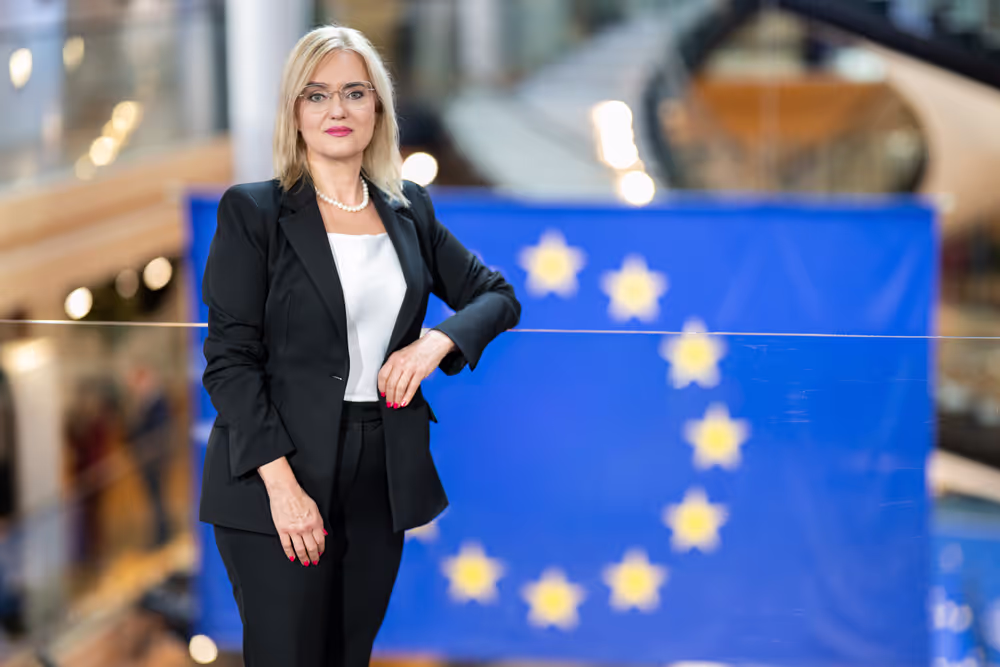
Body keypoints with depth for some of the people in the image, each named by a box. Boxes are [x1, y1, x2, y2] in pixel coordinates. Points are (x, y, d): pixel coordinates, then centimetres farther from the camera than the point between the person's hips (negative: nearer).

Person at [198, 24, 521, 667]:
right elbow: (230, 359, -7)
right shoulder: (254, 211, -3)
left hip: (383, 480, 4)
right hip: (278, 478, -4)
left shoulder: (410, 210, 12)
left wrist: (438, 341, -4)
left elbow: (499, 296, 18)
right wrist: (281, 482, -17)